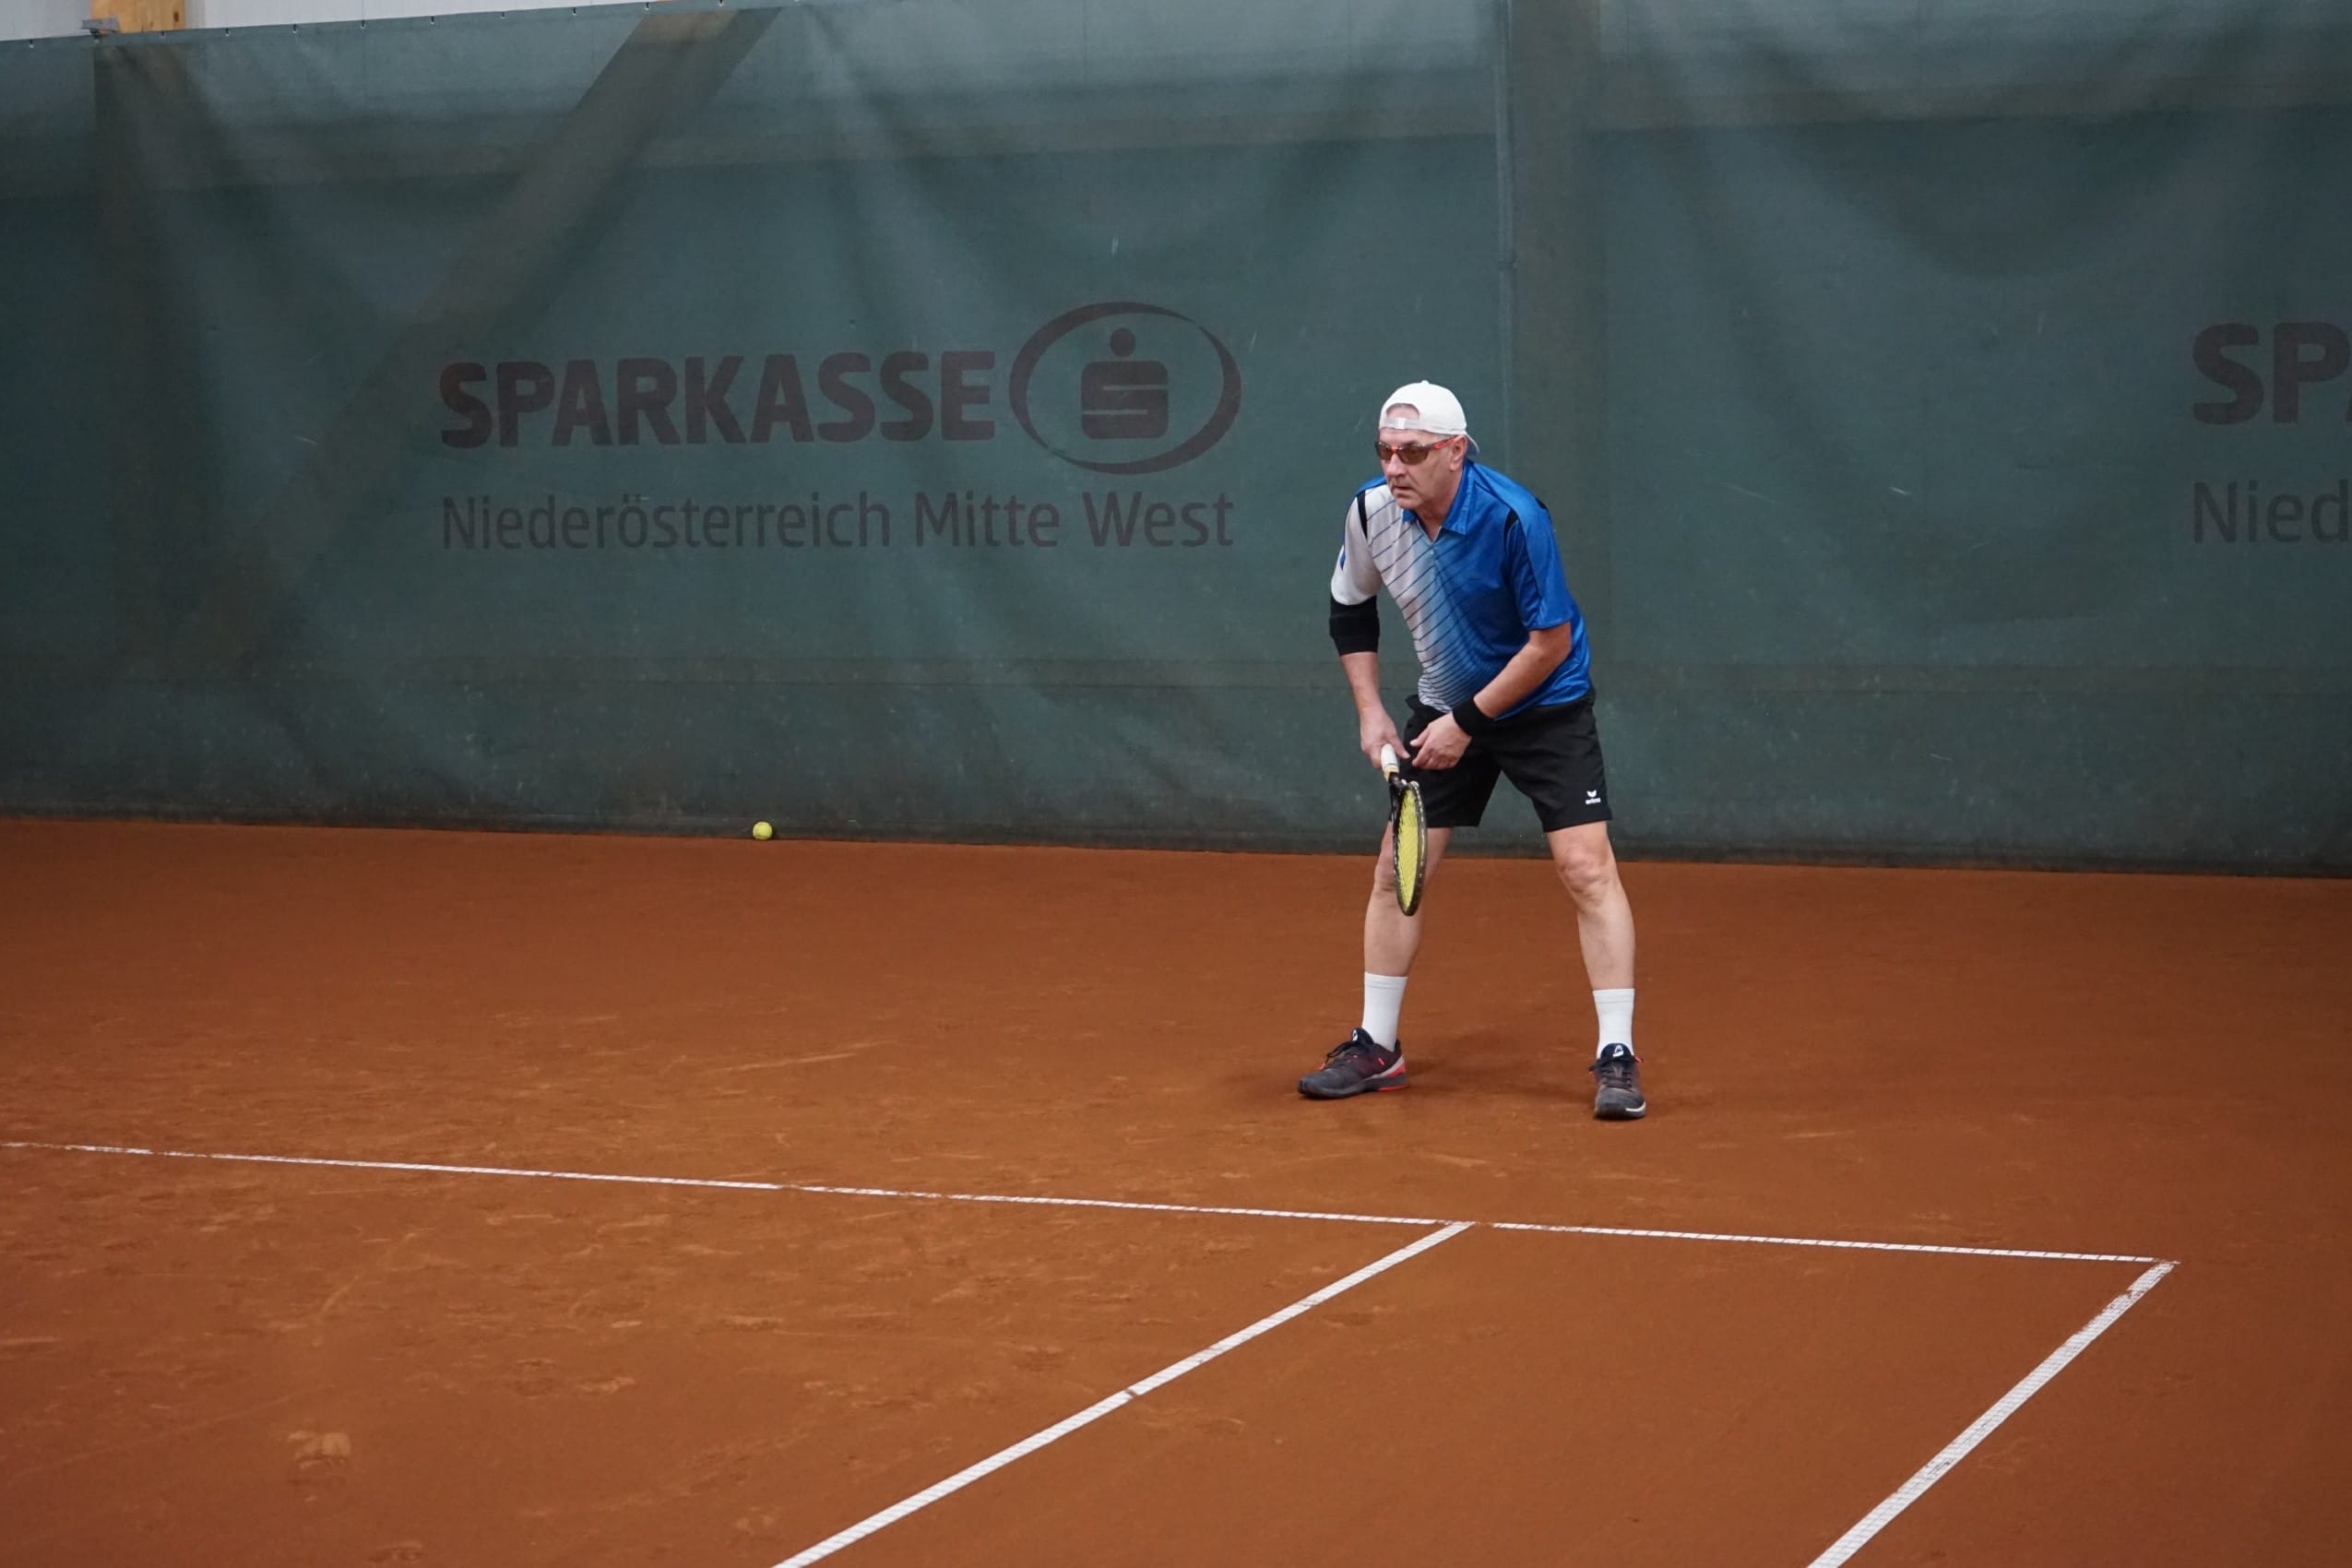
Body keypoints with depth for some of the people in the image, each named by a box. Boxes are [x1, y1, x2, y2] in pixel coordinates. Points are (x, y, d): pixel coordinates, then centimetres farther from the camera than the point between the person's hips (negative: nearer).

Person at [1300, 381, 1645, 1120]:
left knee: (1587, 867, -15)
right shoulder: (1371, 513, -12)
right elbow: (1350, 613, 7)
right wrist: (1370, 711, -1)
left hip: (1545, 705, -5)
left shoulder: (1512, 518, -28)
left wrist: (1468, 722, -18)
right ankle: (1376, 1048, 16)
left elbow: (1551, 642, -21)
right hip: (1445, 710, 5)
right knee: (1394, 869, 3)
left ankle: (1616, 1057, -9)